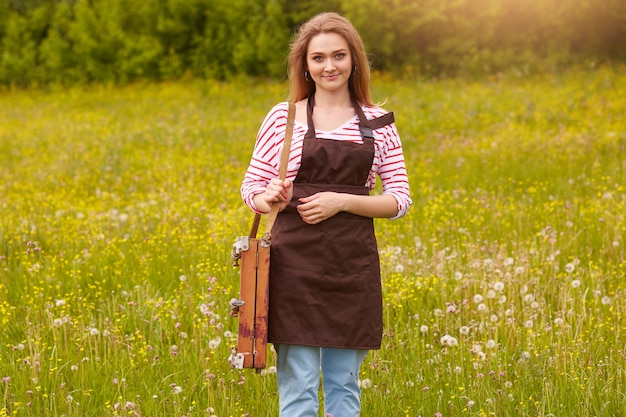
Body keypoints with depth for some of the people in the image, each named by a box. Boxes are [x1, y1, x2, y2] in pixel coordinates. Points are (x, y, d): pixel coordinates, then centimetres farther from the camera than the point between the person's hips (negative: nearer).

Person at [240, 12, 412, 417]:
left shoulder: (377, 123, 6)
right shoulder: (283, 118, 2)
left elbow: (399, 199, 4)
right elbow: (251, 186, 8)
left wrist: (342, 201, -11)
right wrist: (268, 198, -16)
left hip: (354, 265, 2)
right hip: (297, 264, -2)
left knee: (344, 383, 10)